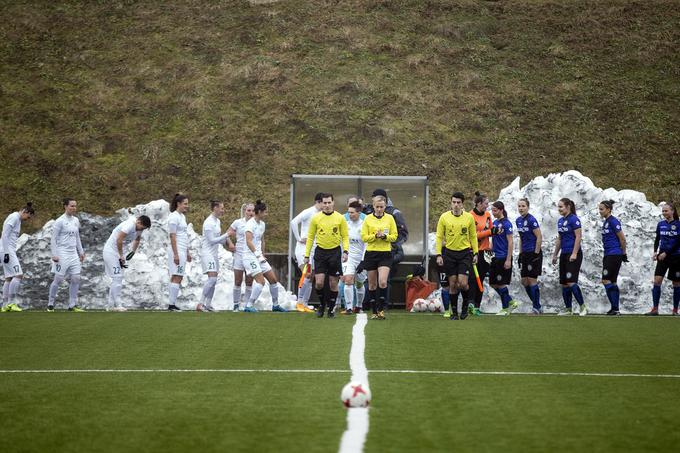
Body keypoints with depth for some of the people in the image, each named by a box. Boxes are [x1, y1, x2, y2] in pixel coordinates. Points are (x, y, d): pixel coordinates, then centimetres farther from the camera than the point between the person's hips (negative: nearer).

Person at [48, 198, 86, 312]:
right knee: (58, 279, -3)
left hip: (73, 254, 7)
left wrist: (81, 251, 18)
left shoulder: (76, 220, 10)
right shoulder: (60, 221, -10)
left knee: (76, 279, 1)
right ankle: (50, 305, 9)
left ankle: (72, 305, 7)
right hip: (62, 254, -6)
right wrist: (54, 254, -15)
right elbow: (54, 238, -10)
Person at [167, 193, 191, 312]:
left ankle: (171, 304, 7)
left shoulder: (182, 216, 17)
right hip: (177, 250, -9)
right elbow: (172, 236, -16)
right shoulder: (174, 217, -11)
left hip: (182, 250, 9)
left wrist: (187, 252, 22)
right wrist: (176, 254, -20)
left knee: (175, 277, 7)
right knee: (177, 277, -11)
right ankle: (172, 304, -11)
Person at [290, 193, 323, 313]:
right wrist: (299, 239, -16)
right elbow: (294, 222, -20)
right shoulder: (308, 212, -10)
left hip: (314, 249, 7)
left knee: (310, 278, 6)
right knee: (307, 274, -18)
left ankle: (305, 304, 10)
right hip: (304, 248, -7)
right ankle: (299, 302, -11)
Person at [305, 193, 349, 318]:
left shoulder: (340, 218, -1)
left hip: (335, 252, 0)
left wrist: (345, 251, -12)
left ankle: (331, 308, 18)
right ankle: (322, 303, 17)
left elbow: (345, 236, 4)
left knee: (333, 283, 4)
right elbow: (310, 237, 7)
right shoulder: (316, 218, 1)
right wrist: (306, 255, 4)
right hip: (320, 252, 0)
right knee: (319, 283, -8)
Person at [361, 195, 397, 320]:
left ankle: (381, 309, -4)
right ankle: (374, 311, 16)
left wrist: (385, 236, -15)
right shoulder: (368, 219, 2)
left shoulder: (389, 218, 3)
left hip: (385, 254, -1)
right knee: (372, 284, 6)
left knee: (382, 282, -17)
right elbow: (364, 237, -1)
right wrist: (375, 236, -17)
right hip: (371, 253, 1)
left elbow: (394, 236, 4)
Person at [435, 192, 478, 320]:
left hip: (465, 253, -1)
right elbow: (439, 237, 2)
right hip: (449, 253, 1)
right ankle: (454, 312, 14)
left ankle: (466, 304, 18)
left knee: (463, 283, -10)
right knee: (452, 284, 3)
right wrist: (438, 254, -4)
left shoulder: (469, 217, -1)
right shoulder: (444, 217, -2)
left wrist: (475, 253, 4)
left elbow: (473, 236, 8)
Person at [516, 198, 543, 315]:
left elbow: (539, 237, -15)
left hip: (534, 253, -8)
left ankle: (536, 308, 3)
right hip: (525, 254, 8)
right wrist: (520, 253, 15)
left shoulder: (531, 220, -14)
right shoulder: (518, 221, 10)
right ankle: (537, 305, 19)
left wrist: (536, 254, -16)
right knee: (524, 281, 8)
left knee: (532, 280, -5)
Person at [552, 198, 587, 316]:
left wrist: (574, 254, -21)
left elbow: (578, 237, -15)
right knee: (564, 283, 7)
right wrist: (555, 254, 21)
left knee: (571, 282, -15)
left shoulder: (574, 219, -11)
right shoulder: (560, 221, 14)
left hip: (574, 254, -9)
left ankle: (583, 307, -7)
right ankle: (568, 309, 13)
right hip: (564, 254, 9)